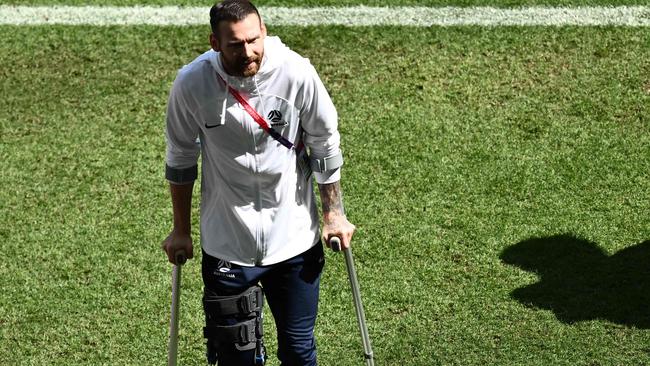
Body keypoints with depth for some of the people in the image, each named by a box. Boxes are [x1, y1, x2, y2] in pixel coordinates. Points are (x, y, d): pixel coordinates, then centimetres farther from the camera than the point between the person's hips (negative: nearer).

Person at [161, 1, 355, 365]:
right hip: (228, 244, 0)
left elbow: (325, 144, 0)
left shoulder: (297, 72, -15)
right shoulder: (192, 84, -14)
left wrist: (334, 213, 4)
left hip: (295, 237, 1)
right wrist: (182, 230, 8)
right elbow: (181, 160, 1)